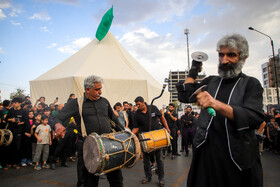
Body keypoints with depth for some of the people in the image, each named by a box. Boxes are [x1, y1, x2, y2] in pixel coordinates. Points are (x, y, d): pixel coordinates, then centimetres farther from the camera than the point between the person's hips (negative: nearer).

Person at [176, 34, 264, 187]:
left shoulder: (251, 84, -3)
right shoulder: (211, 81, 10)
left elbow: (255, 118, -20)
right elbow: (184, 96, 4)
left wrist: (217, 105, -36)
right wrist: (194, 70, 6)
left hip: (238, 159, -2)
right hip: (206, 153, 3)